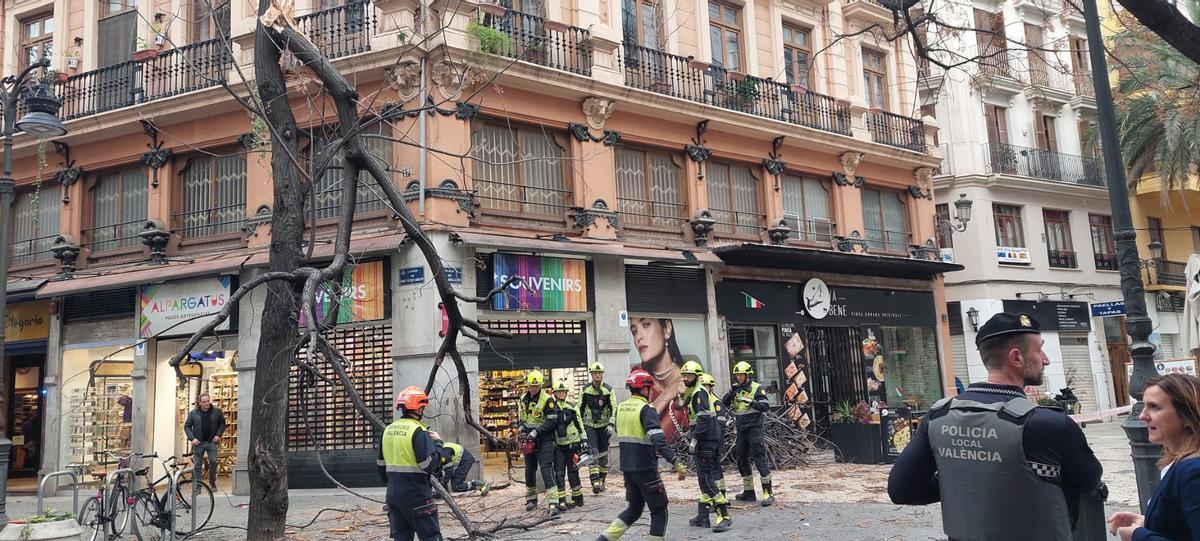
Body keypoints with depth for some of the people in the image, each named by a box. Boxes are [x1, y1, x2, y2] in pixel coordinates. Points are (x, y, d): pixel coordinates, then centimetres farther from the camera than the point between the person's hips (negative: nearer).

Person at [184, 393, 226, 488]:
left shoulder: (217, 411, 1)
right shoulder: (193, 413, 1)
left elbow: (222, 424, 10)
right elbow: (187, 426, 5)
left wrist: (218, 435, -4)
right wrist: (192, 438, -7)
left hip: (212, 442, 0)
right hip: (198, 442, 0)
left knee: (213, 462, -6)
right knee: (197, 464, 3)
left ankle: (212, 482, 11)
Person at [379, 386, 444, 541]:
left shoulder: (388, 430, 8)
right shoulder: (418, 431, -15)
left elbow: (381, 465, 16)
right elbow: (430, 465, -20)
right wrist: (438, 443, -6)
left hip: (393, 495, 7)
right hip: (417, 496, -7)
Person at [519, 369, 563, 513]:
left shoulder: (547, 400, -14)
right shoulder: (523, 399, 7)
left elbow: (552, 421, -17)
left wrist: (536, 431, -22)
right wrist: (522, 429, 3)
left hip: (544, 439, -6)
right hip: (528, 439, 7)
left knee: (546, 469, -14)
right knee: (529, 469, 15)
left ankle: (553, 502, -16)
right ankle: (531, 499, 30)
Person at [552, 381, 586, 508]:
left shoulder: (572, 406, 2)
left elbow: (580, 424, 7)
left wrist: (583, 441, 5)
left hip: (572, 443, -2)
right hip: (558, 445, 2)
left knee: (572, 472, 1)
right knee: (559, 473, -3)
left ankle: (577, 498, 15)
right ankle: (561, 500, 2)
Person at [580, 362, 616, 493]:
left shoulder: (608, 389, -2)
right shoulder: (585, 389, 0)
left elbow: (614, 408, -6)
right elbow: (580, 408, 7)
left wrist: (611, 424, -16)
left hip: (603, 425, 1)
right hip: (589, 425, -1)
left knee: (603, 454, 8)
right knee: (592, 452, -13)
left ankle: (602, 481, 21)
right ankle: (595, 482, -18)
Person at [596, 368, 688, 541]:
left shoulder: (621, 407, 8)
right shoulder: (646, 409, -16)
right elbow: (658, 439, -26)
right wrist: (676, 463, -28)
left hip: (627, 467, 8)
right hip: (645, 469, -7)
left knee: (634, 509, 20)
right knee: (659, 511, 6)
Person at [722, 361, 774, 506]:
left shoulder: (756, 388, -6)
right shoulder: (736, 389, 12)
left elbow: (765, 406, -15)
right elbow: (724, 404, 5)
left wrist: (751, 402, -28)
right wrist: (731, 392, -10)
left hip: (754, 428, -7)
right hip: (741, 429, 7)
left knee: (759, 459, -11)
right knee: (741, 460, 11)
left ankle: (768, 493, -9)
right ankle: (749, 492, 22)